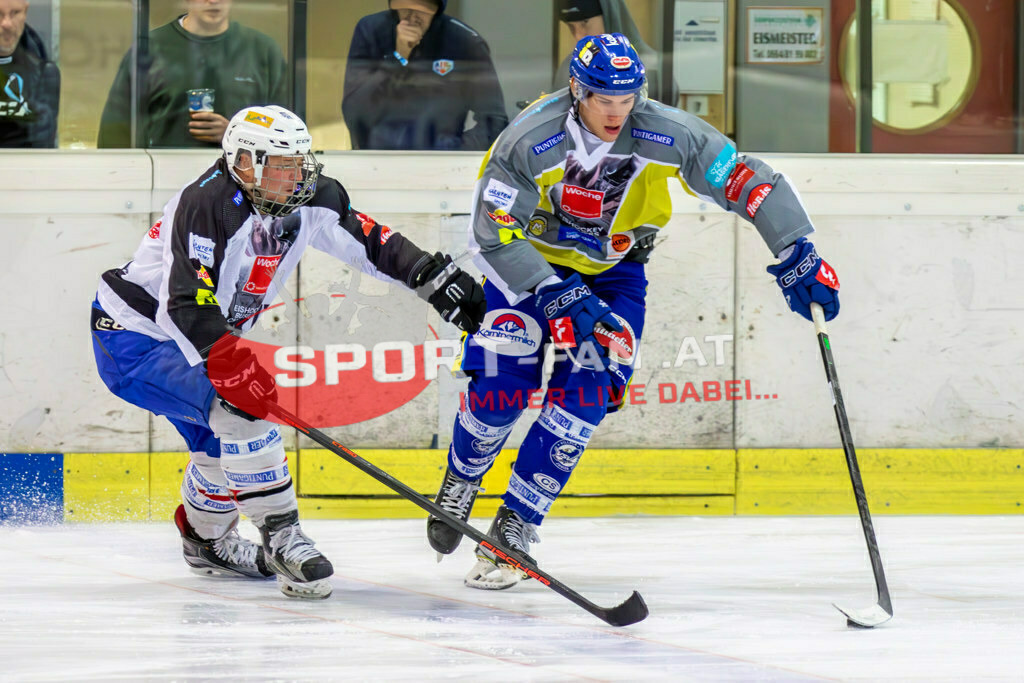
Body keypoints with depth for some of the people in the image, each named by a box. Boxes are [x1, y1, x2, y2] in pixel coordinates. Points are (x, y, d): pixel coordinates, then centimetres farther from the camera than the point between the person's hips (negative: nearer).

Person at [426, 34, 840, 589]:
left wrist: (798, 258, -27)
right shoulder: (529, 141, -29)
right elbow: (493, 235, -25)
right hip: (528, 259, -2)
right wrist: (560, 298, -32)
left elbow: (747, 181, -19)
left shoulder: (665, 135, -24)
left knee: (584, 393, -15)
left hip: (613, 270, 2)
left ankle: (512, 531, -7)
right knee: (500, 385, -15)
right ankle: (461, 479, 19)